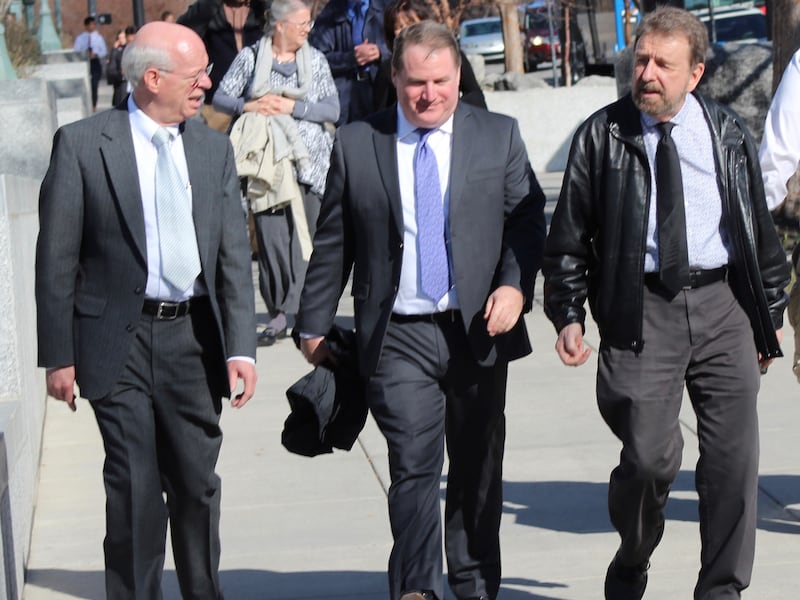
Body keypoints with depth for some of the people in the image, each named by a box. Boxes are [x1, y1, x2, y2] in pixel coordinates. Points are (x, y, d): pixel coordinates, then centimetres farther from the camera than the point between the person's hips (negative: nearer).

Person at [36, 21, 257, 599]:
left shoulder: (214, 148, 7)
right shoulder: (82, 144, -6)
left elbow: (235, 254, 4)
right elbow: (56, 258, -4)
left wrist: (241, 347, -5)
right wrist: (58, 355, -5)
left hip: (195, 338, 4)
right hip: (120, 342, -4)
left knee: (197, 484, 12)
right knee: (135, 487, -4)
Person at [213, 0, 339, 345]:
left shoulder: (315, 60, 9)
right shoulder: (250, 58, 6)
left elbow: (332, 109, 2)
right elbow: (220, 97, 5)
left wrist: (292, 107, -11)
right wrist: (248, 106, -13)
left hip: (308, 162, 1)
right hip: (266, 160, -1)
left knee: (304, 236, -7)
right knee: (270, 236, -6)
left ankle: (287, 313, -4)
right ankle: (279, 312, 2)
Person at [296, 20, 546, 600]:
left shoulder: (499, 135, 6)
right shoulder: (356, 144, 3)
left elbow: (527, 219, 5)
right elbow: (332, 242, 8)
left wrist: (516, 285, -12)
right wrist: (315, 323, 9)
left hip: (480, 332, 2)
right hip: (399, 338, -2)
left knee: (478, 470, 12)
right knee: (413, 466, -12)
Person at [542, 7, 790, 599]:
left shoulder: (729, 135, 9)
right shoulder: (602, 136, 3)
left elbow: (761, 230, 17)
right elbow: (569, 235, 6)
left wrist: (771, 313, 17)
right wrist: (568, 314, -2)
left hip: (722, 305, 2)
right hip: (640, 311, -2)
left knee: (733, 458, 0)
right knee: (650, 457, -10)